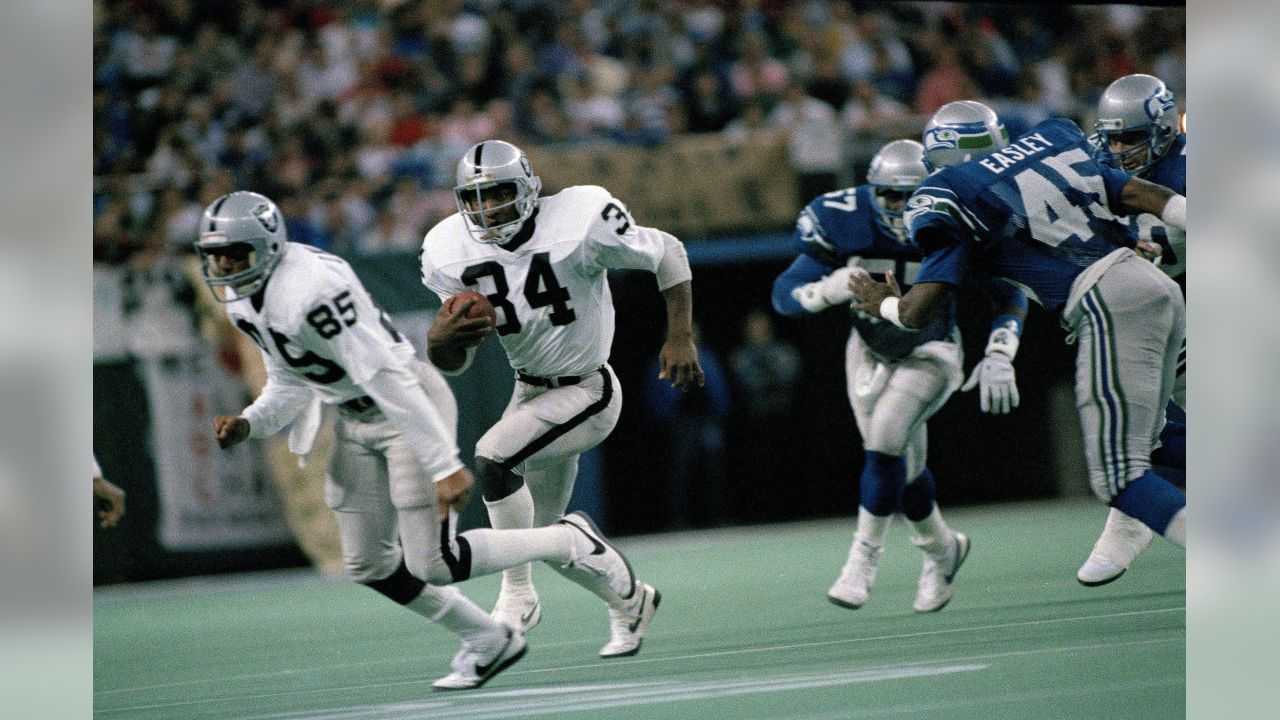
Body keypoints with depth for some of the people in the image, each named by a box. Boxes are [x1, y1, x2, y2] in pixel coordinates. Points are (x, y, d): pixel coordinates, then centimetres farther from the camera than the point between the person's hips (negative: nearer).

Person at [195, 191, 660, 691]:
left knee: (435, 564, -12)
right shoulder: (243, 302, 1)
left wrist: (444, 466, -30)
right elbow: (290, 386, 14)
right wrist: (247, 425, -7)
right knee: (369, 566, 8)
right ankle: (488, 642, 25)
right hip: (356, 422, 9)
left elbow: (385, 377, -30)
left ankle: (569, 543, 9)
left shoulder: (310, 290, -30)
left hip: (409, 405, -9)